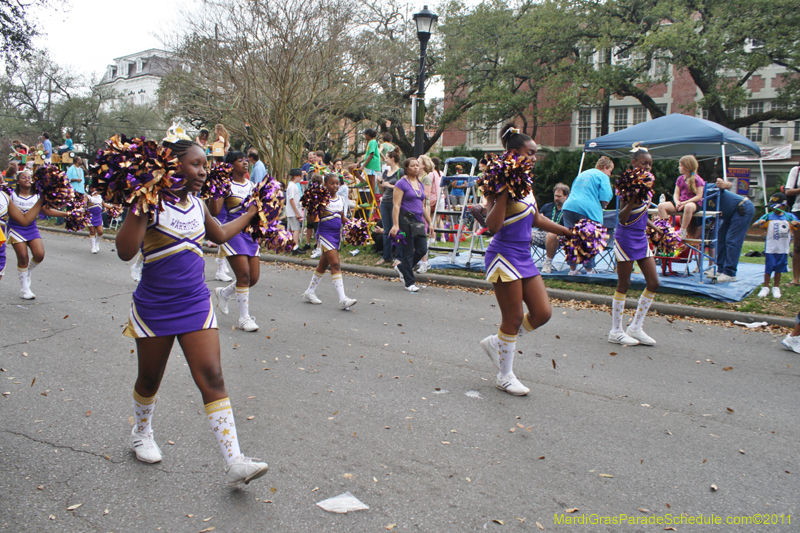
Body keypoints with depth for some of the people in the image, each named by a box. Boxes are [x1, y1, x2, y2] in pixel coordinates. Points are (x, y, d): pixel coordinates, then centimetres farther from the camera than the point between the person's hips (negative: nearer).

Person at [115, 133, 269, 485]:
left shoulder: (197, 205, 6)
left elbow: (220, 235, 26)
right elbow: (125, 251, -27)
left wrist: (252, 212, 30)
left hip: (196, 305, 4)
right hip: (154, 308, -4)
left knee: (212, 379, -6)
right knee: (150, 379, 16)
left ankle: (234, 463, -8)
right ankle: (141, 432, 47)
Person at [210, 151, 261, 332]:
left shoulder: (252, 185, 12)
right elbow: (214, 211, -17)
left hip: (250, 234, 7)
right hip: (233, 233, -6)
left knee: (254, 278, 5)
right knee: (244, 275, -11)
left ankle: (223, 293, 33)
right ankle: (244, 318, 3)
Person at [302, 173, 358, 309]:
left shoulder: (341, 199, 9)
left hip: (337, 234, 7)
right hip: (325, 234, -7)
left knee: (323, 264, 16)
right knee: (335, 264, -15)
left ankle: (310, 292, 31)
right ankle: (343, 299, -18)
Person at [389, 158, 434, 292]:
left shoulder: (420, 184, 16)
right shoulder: (402, 183, -6)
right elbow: (396, 205, -12)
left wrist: (430, 223, 19)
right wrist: (395, 225, -20)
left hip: (418, 221, 7)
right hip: (406, 220, -7)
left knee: (422, 249, 2)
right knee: (408, 251, -1)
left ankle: (401, 268, 25)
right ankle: (409, 282, 9)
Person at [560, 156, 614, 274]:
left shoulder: (581, 174, 27)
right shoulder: (603, 177, 5)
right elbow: (605, 199, -7)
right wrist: (601, 207, 15)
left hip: (568, 207, 6)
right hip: (589, 211, -5)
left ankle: (572, 268, 18)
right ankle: (589, 269, 12)